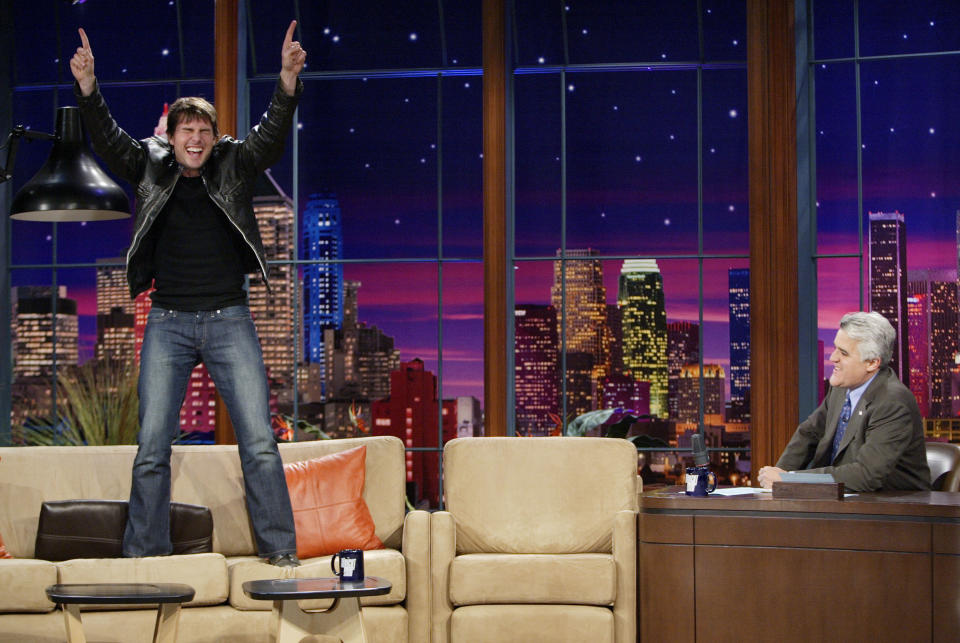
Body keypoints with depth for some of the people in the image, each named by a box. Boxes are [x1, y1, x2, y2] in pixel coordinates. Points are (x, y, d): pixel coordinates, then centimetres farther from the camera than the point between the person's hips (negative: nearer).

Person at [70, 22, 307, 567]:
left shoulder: (235, 167, 4)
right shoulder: (151, 168, 7)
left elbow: (272, 136, -9)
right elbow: (109, 140, -4)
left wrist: (289, 81, -26)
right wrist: (87, 87, -21)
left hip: (230, 321, -1)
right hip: (169, 322, 1)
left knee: (259, 441, -4)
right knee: (152, 447, 0)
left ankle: (280, 549, 3)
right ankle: (144, 554, 8)